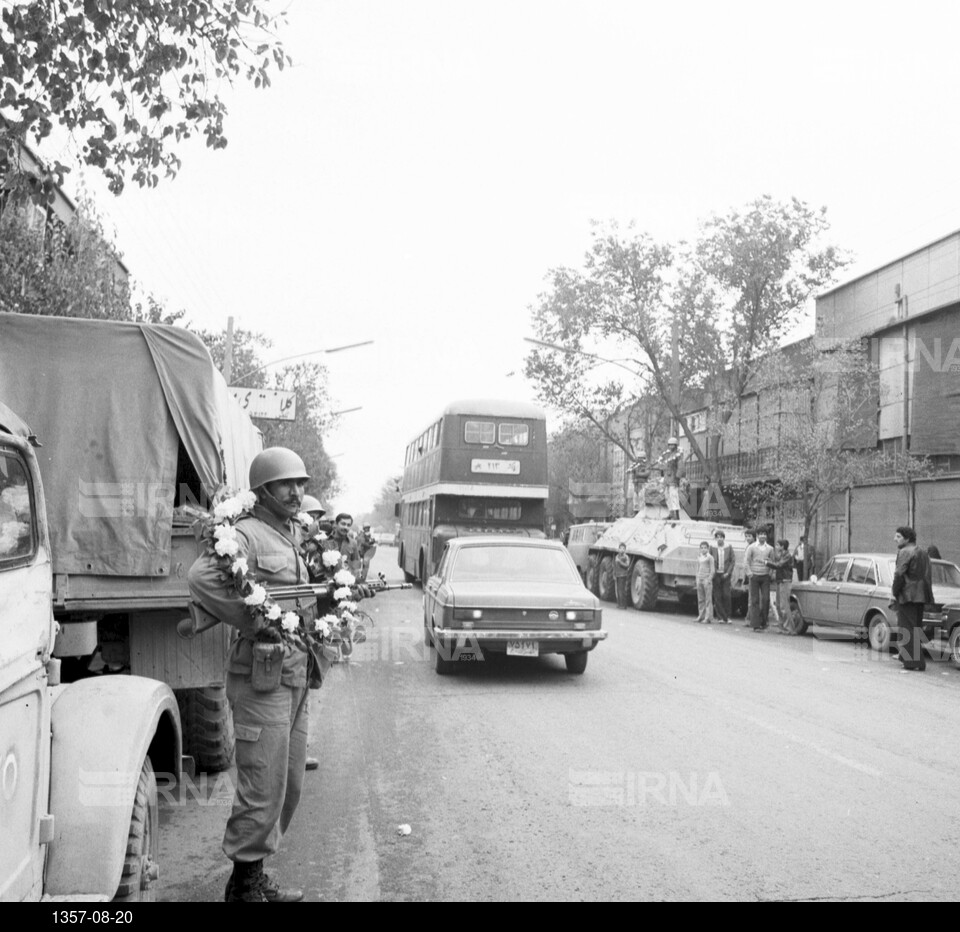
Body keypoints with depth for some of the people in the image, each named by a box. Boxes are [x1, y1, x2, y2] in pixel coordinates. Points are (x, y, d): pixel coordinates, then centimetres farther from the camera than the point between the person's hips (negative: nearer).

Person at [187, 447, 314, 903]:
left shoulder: (298, 534, 14)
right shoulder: (247, 534, -14)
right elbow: (201, 577, -29)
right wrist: (252, 622, -23)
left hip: (296, 674, 9)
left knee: (289, 785, 16)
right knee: (263, 788, -3)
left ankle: (256, 874, 31)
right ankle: (243, 885, 14)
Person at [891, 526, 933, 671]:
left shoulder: (904, 552, -12)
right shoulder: (923, 553, 15)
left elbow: (899, 574, -18)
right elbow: (928, 575, 15)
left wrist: (895, 592, -8)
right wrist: (928, 595, 16)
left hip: (907, 595, -9)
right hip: (921, 596, 9)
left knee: (907, 629, -4)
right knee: (915, 628, 17)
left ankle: (914, 662, -7)